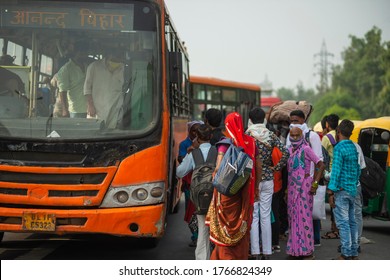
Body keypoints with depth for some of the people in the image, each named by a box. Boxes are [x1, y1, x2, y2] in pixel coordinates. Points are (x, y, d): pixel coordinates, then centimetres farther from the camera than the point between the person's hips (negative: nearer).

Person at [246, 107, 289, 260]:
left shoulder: (247, 135, -7)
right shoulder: (271, 135, 1)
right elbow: (285, 153, -7)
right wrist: (276, 168, 2)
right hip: (267, 179, 3)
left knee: (253, 216, 3)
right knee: (266, 216, 8)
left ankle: (255, 252, 4)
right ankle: (267, 252, 11)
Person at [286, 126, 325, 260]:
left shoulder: (306, 149, -7)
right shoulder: (289, 150, 12)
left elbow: (321, 165, -11)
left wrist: (315, 184, -14)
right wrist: (287, 189, 15)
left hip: (304, 187, -7)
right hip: (292, 187, 7)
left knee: (304, 217, -7)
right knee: (293, 217, 7)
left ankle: (307, 250, -3)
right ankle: (295, 248, 14)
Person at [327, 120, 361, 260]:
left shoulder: (339, 148, -12)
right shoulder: (354, 147, 12)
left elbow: (336, 171, -17)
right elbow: (358, 169, 17)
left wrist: (331, 192, -16)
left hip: (341, 190, -8)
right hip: (352, 190, 8)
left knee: (343, 222, -5)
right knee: (352, 221, 12)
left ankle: (346, 254, -5)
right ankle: (354, 252, 16)